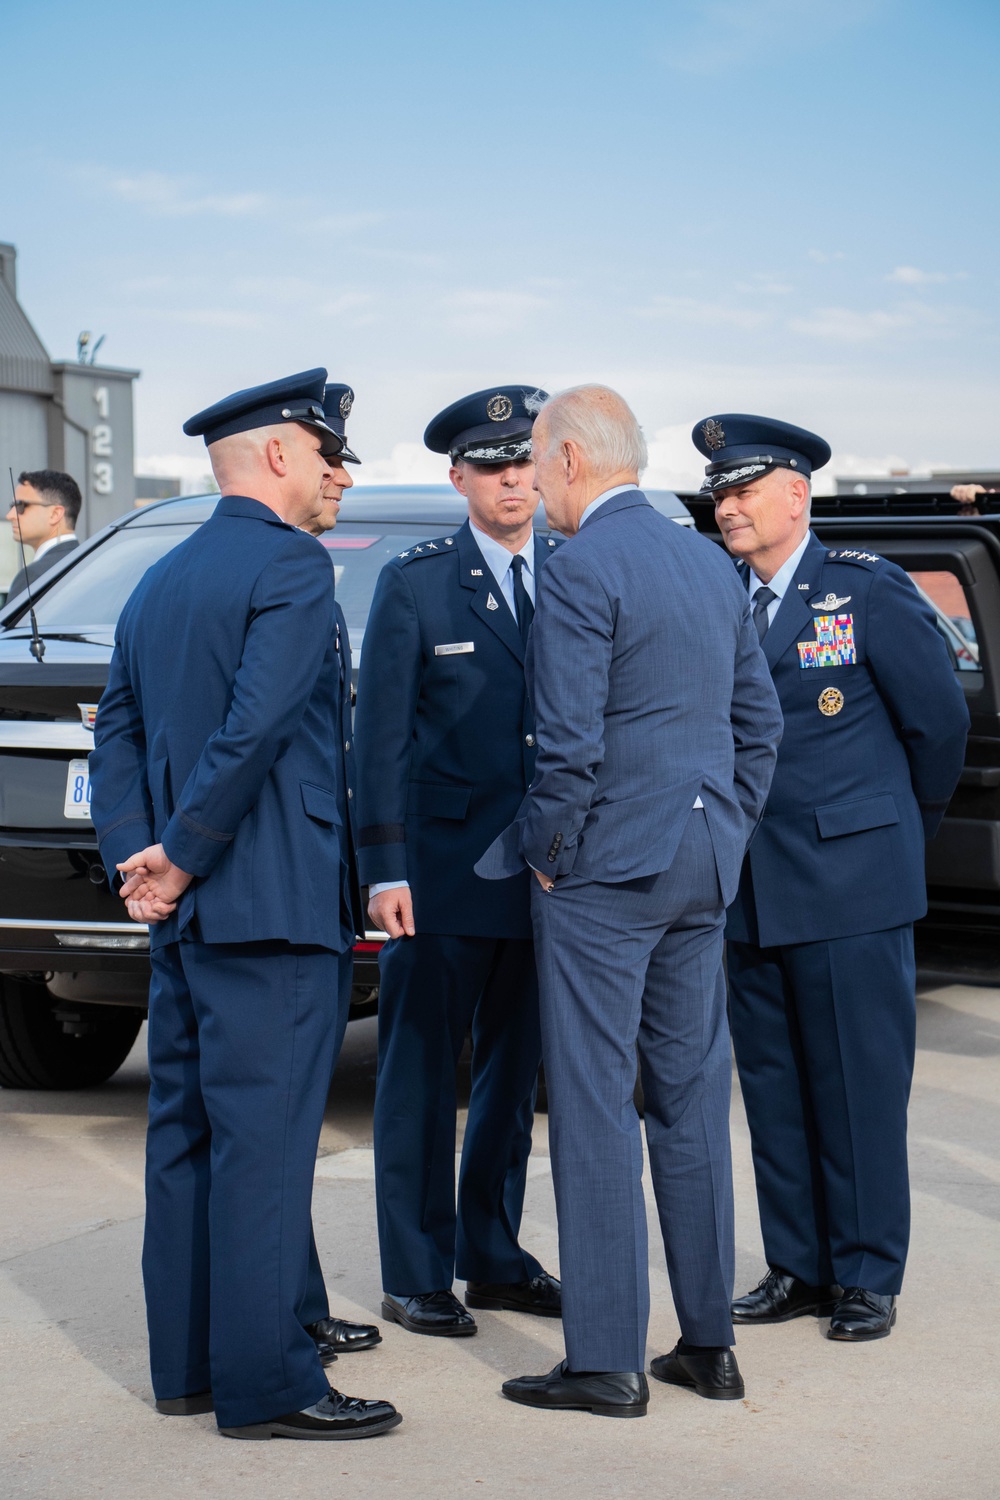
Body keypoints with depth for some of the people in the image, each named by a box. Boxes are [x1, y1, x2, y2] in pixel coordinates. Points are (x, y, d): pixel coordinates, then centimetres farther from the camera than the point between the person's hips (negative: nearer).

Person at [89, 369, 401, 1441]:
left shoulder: (159, 582, 17)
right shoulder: (291, 566, -11)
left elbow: (118, 737, 14)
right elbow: (258, 722, -21)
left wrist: (135, 856, 4)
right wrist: (181, 857, -13)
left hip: (184, 913, 9)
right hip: (269, 905, -9)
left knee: (186, 1132, 12)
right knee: (262, 1140, -7)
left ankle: (186, 1364, 19)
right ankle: (265, 1383, -4)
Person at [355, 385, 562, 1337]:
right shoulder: (414, 583, -3)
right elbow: (380, 732, -4)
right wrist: (384, 868, -10)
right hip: (442, 867, -4)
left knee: (514, 1073, 13)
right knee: (420, 1077, 3)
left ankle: (494, 1258, 25)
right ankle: (416, 1276, 12)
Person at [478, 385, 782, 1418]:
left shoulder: (580, 570, -14)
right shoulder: (710, 563, 12)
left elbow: (570, 743, -19)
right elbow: (760, 719, 15)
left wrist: (548, 857, -6)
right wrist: (724, 838, 18)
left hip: (605, 867, -8)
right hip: (702, 866, 8)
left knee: (594, 1105, -3)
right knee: (692, 1098, 12)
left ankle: (606, 1360, 0)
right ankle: (708, 1342, 18)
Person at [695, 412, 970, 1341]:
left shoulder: (868, 589, -4)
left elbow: (940, 717, 2)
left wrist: (905, 825, 13)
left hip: (850, 882, -5)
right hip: (750, 891, 5)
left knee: (860, 1084, 0)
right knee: (772, 1088, 10)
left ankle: (868, 1279, 9)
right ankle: (796, 1267, 20)